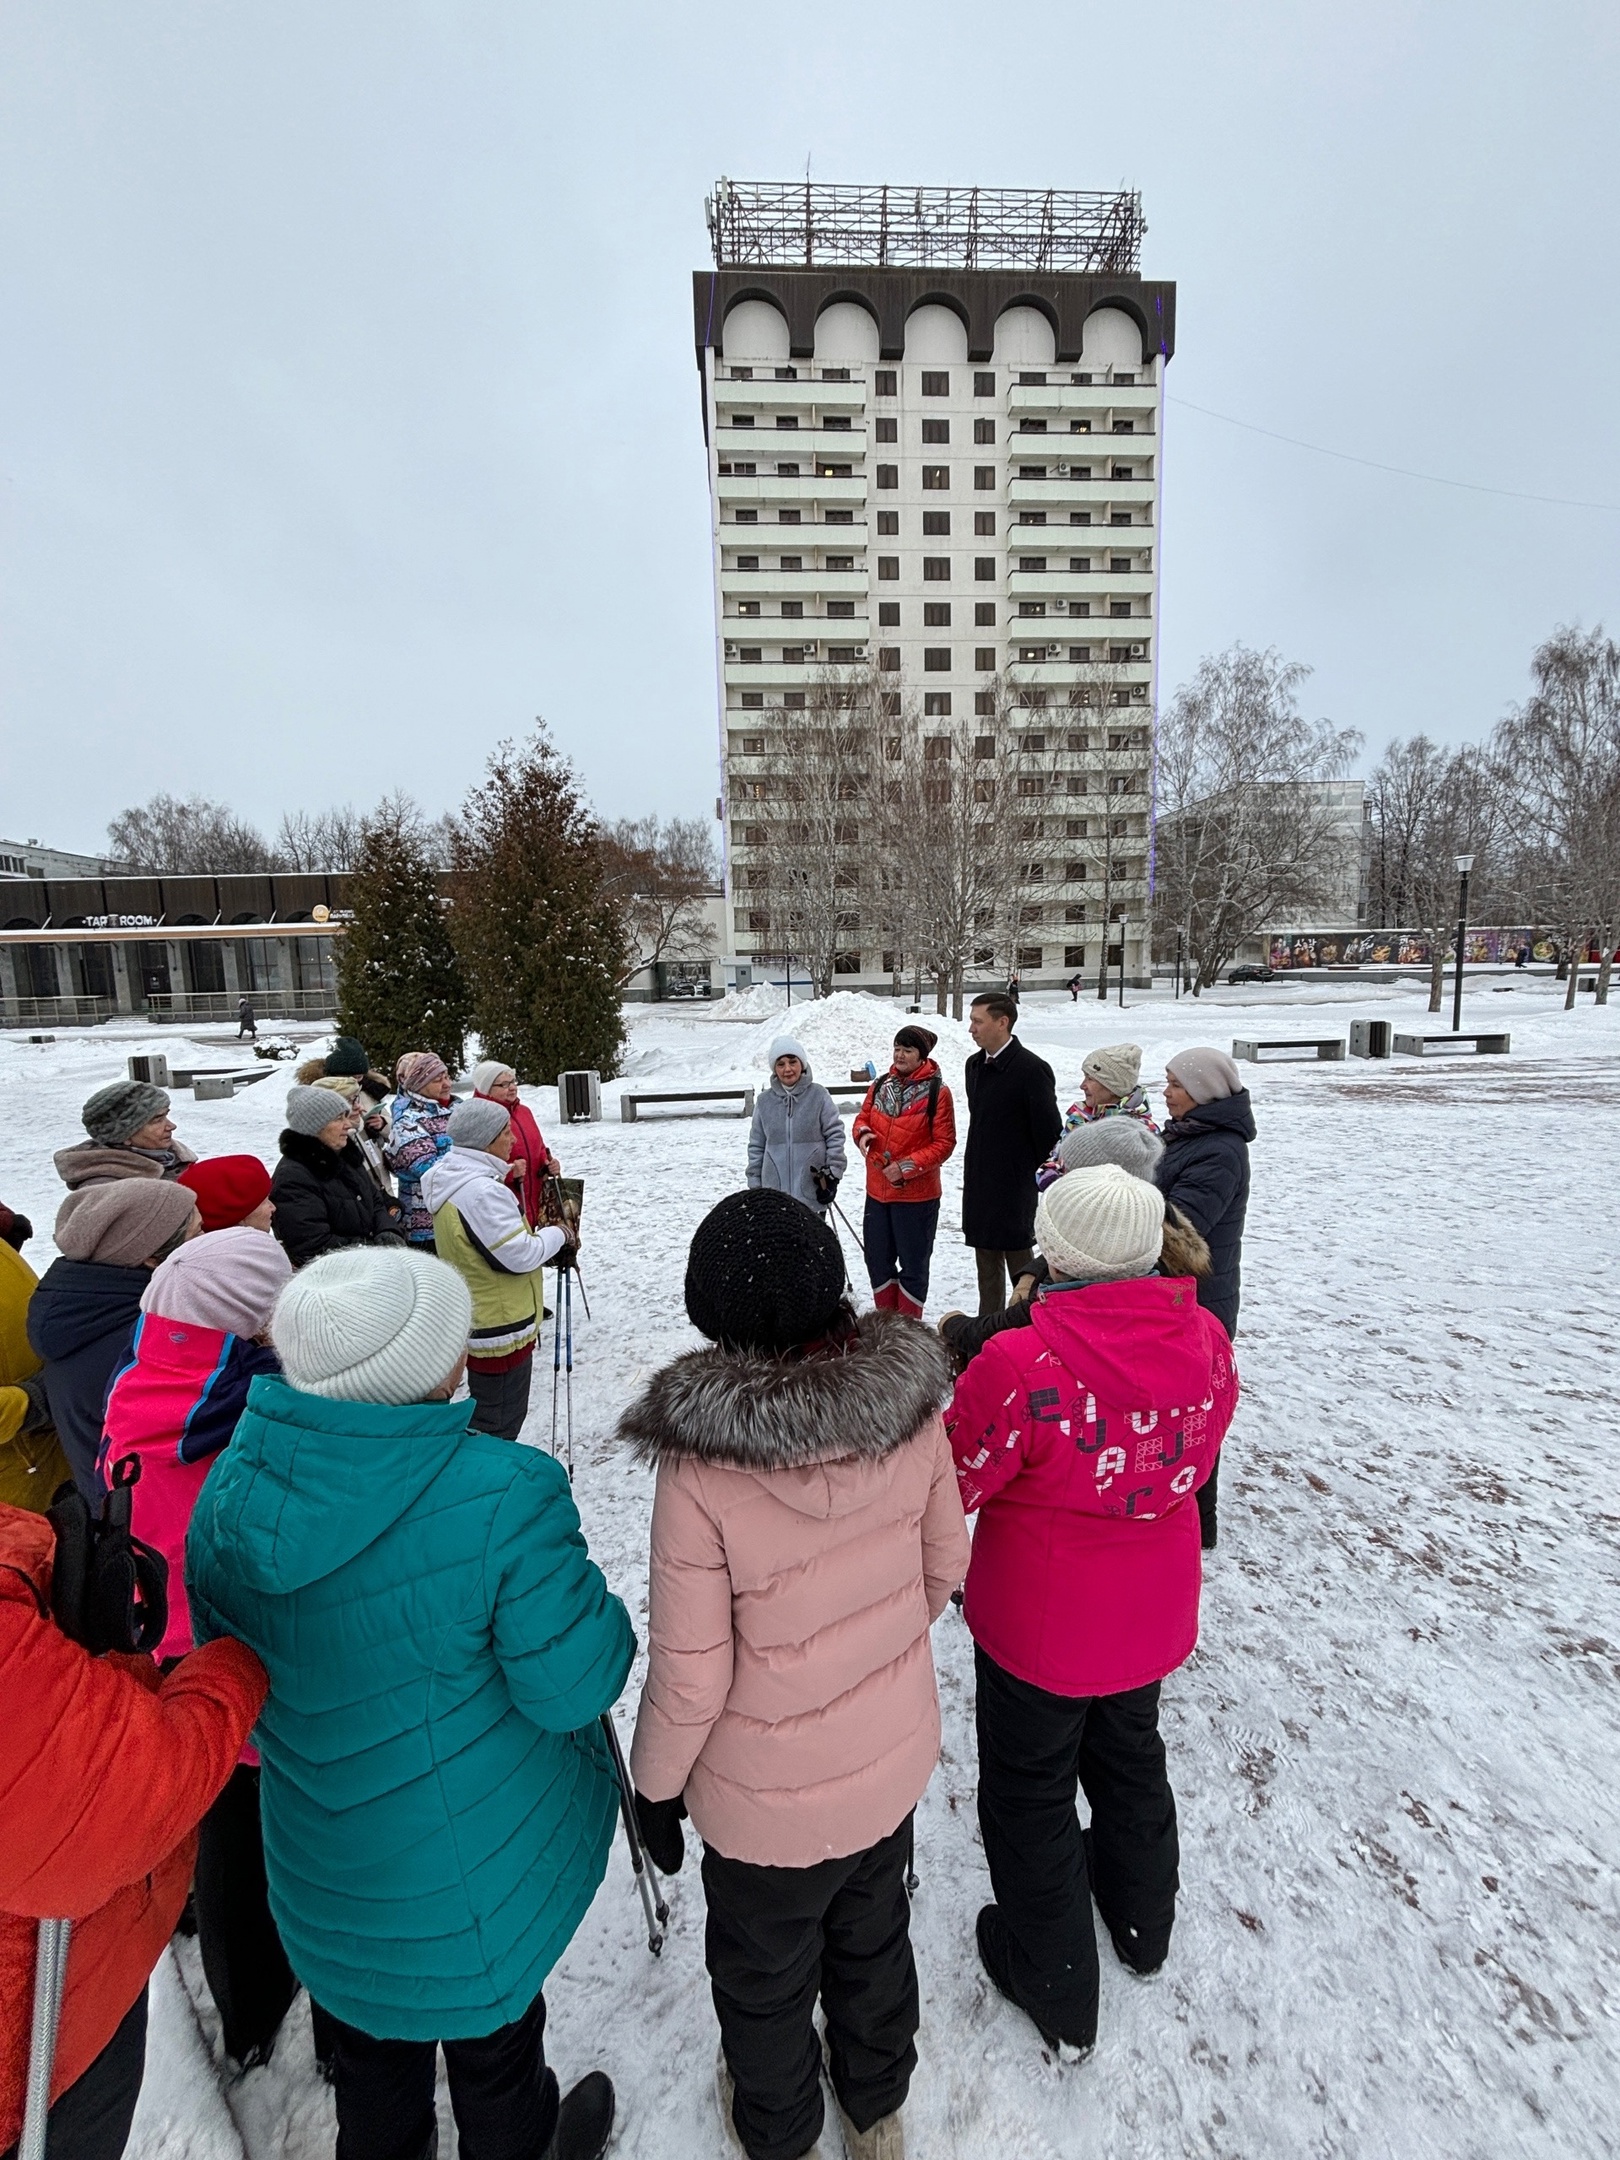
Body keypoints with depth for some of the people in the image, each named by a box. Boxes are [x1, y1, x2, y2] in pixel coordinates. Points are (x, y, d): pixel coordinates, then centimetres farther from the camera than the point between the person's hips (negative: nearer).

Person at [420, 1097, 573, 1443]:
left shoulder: (451, 1181, 6)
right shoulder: (481, 1190, -27)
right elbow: (520, 1255, -24)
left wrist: (549, 1245, 3)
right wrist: (558, 1235, -7)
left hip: (478, 1322, 10)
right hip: (501, 1328, -10)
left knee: (485, 1417, 25)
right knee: (498, 1428, 6)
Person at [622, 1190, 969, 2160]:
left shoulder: (702, 1464, -34)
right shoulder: (910, 1400, -22)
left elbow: (691, 1673, -22)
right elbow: (945, 1562, -6)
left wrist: (655, 1786, -2)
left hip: (771, 1794, -3)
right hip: (894, 1753, 4)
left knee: (766, 1974, 30)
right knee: (875, 1935, 34)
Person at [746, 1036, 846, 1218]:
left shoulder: (818, 1095, -4)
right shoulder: (764, 1100, 3)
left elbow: (835, 1135, -1)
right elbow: (756, 1146, 9)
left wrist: (832, 1174, -5)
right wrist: (754, 1184, 9)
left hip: (813, 1191, -2)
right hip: (775, 1191, 2)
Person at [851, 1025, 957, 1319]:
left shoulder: (936, 1091, -10)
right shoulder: (880, 1085, 5)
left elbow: (944, 1143, -11)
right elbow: (862, 1117, 15)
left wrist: (907, 1166, -19)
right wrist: (862, 1133, -9)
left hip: (916, 1193, -5)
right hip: (877, 1189, 6)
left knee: (913, 1262, 8)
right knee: (877, 1258, 16)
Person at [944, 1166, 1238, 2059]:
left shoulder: (1020, 1367, -35)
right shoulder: (1206, 1341, -16)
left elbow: (948, 1486, -21)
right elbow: (1194, 1458, 1)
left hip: (1038, 1629, -5)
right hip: (1154, 1618, 6)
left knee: (1030, 1793, 22)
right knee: (1130, 1756, 33)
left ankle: (1054, 1984, 46)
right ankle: (1142, 1920, 60)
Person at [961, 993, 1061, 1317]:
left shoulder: (1031, 1069, -17)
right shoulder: (975, 1065, 8)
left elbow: (1049, 1130, -14)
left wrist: (1033, 1172, -3)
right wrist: (977, 1166, 15)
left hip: (1015, 1186, -8)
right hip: (978, 1184, 8)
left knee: (1018, 1259, 2)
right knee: (986, 1260, 17)